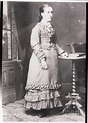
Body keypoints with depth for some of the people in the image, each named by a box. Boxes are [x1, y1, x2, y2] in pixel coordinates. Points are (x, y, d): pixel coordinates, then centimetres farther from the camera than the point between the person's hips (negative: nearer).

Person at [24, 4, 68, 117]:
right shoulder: (37, 27, -7)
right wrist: (42, 59, -22)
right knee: (41, 81, -5)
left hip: (52, 58, 7)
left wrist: (61, 52, 9)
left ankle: (47, 105, 15)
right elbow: (35, 45, -15)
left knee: (51, 81, 7)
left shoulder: (51, 27, 14)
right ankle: (39, 108, 2)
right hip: (41, 58, -7)